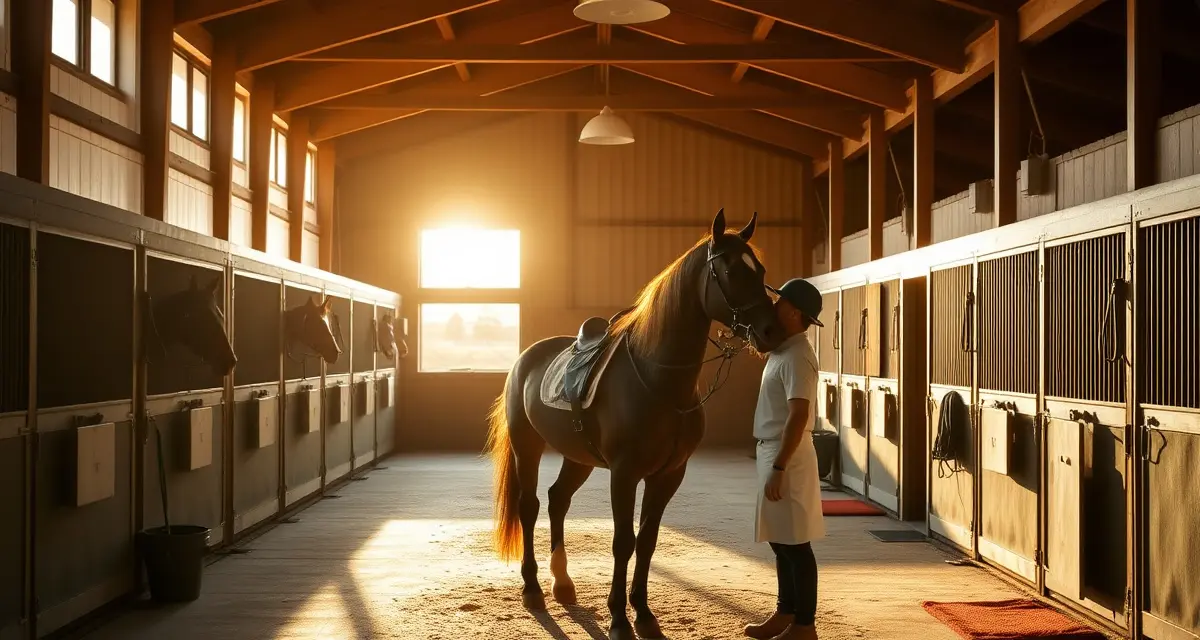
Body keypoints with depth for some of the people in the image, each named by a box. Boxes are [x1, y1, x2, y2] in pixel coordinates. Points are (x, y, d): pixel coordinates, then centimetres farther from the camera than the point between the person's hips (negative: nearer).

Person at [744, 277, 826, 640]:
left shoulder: (797, 357, -18)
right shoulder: (782, 351, 13)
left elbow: (798, 416, -25)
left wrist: (778, 468, -26)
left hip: (787, 458, -10)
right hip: (773, 453, 10)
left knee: (795, 543, -2)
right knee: (781, 541, 17)